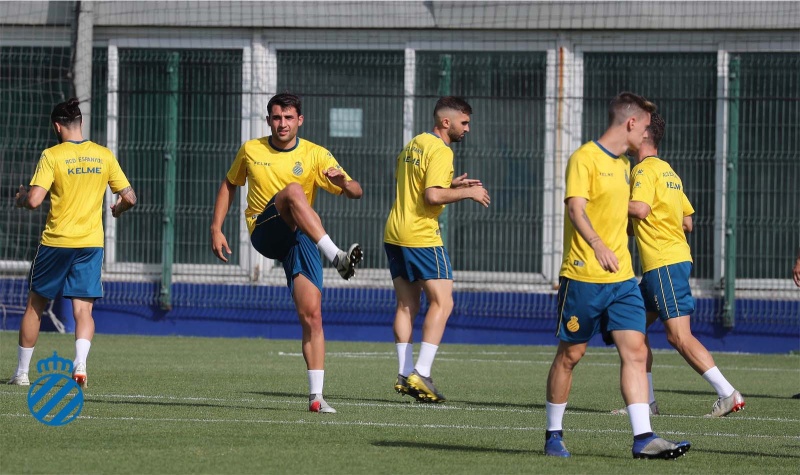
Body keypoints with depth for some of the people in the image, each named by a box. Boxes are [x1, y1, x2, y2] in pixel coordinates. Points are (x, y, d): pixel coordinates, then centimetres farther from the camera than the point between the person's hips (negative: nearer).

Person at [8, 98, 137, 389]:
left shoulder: (52, 156, -9)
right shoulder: (104, 155, 2)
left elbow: (34, 200, -17)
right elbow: (129, 198, 5)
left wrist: (20, 198, 6)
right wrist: (117, 209, 26)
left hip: (55, 243, -2)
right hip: (91, 244, 2)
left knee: (35, 305, 12)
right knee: (83, 309, 2)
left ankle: (22, 373, 18)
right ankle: (80, 364, -21)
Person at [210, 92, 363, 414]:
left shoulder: (315, 155, 2)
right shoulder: (251, 151, 7)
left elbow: (356, 193, -5)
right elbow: (230, 185, 21)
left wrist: (343, 182, -29)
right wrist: (216, 229, 10)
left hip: (300, 238, 1)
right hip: (264, 231, -1)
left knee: (311, 314, -10)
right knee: (293, 190, -32)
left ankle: (316, 395, -5)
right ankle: (337, 257, -48)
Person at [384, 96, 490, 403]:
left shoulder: (413, 145, 16)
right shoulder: (440, 151, -13)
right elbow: (433, 196, -22)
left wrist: (451, 184, 19)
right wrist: (467, 193, -10)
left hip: (394, 234, 9)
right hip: (421, 237, -9)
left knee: (407, 305, 11)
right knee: (442, 302, -5)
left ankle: (404, 374, 8)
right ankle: (421, 373, -14)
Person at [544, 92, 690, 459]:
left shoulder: (622, 164, 16)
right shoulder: (584, 158, -10)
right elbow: (576, 209, -24)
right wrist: (597, 245, -39)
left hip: (621, 278, 7)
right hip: (583, 277, -7)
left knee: (635, 351, -6)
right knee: (570, 354, 4)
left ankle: (643, 438, -11)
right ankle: (553, 435, 18)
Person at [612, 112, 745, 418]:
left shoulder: (645, 170, -10)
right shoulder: (668, 171, 18)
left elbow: (640, 209, -27)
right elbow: (687, 223, 20)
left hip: (664, 263, -10)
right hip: (675, 258, 10)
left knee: (678, 336, -12)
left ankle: (728, 395, -14)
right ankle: (645, 401, 12)